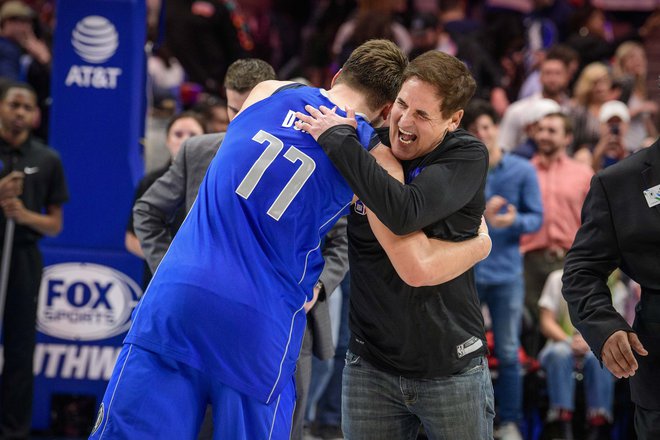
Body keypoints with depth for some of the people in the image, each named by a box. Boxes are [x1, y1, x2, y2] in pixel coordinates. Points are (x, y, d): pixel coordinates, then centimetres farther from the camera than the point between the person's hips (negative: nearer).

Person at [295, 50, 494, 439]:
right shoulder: (366, 151, 0)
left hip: (451, 372, -3)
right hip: (371, 366, 3)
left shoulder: (467, 156, -12)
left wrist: (339, 143, -25)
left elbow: (406, 214, -28)